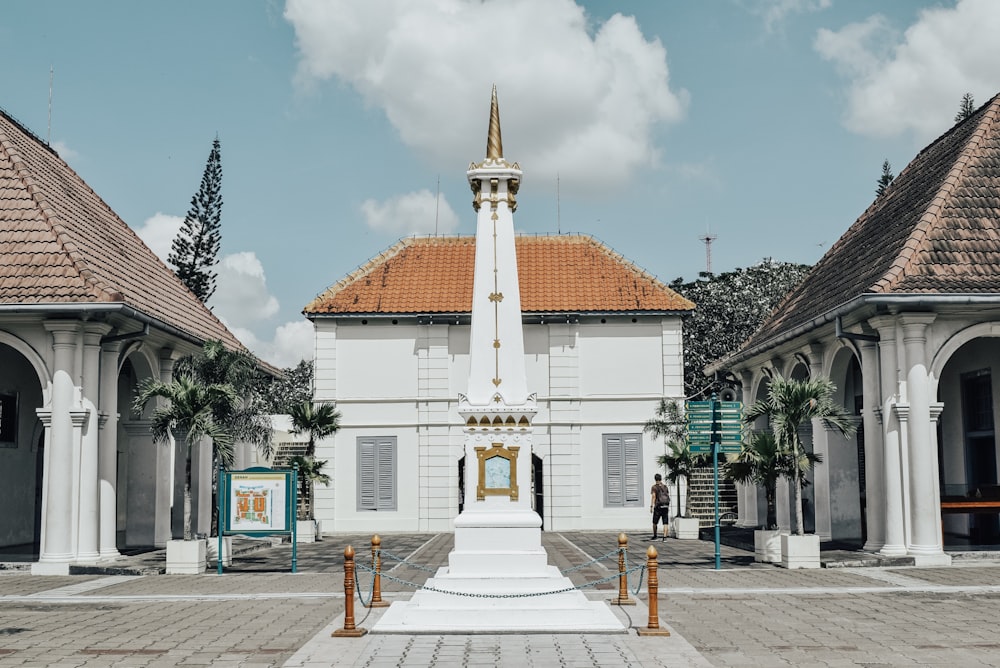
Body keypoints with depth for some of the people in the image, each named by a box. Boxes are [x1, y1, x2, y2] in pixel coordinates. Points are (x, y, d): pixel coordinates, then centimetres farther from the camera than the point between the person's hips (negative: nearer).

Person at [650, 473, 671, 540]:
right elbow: (668, 496, 10)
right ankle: (664, 537, -7)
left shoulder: (654, 487, -3)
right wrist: (668, 507, 15)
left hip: (658, 507, -4)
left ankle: (654, 536, 19)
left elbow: (653, 496, -12)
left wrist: (651, 506, -13)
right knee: (665, 523, 2)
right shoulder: (665, 487, 11)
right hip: (665, 506, 4)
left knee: (655, 522, 11)